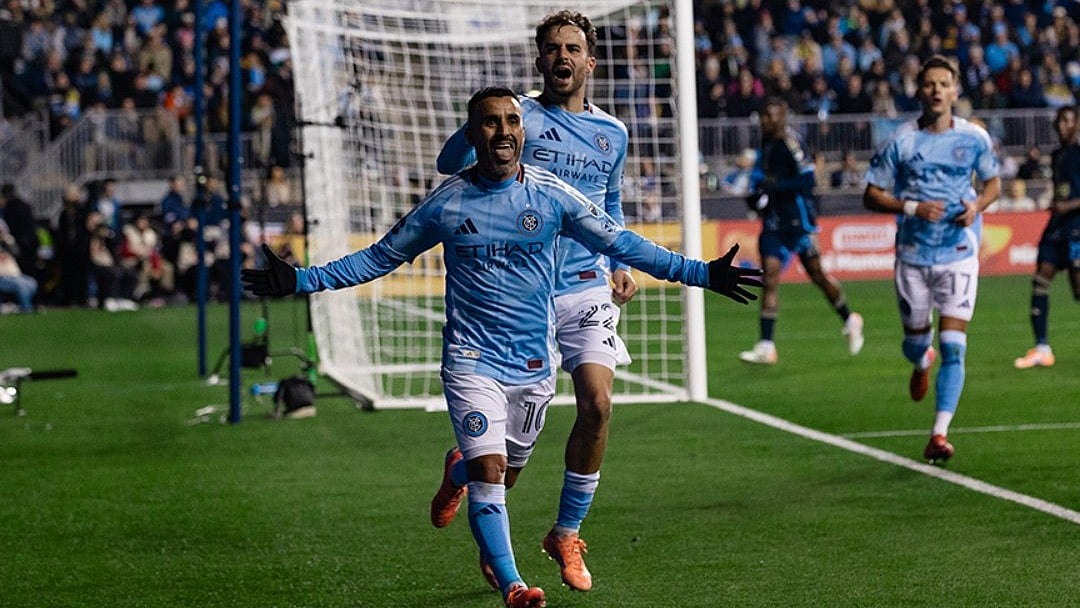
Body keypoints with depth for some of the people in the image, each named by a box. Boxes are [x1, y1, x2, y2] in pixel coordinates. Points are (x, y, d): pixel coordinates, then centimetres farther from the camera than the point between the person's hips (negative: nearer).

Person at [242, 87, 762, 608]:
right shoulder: (446, 203, -3)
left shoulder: (551, 195, -2)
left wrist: (701, 273, -1)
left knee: (507, 470, 13)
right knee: (488, 473, -17)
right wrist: (301, 280, -2)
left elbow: (622, 244, 4)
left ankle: (461, 471, 48)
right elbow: (379, 258, 6)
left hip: (534, 363, 2)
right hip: (472, 362, -2)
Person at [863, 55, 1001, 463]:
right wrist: (912, 207, -18)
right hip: (913, 255, 1)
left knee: (953, 347, -12)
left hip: (959, 254, -1)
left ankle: (939, 436, -12)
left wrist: (977, 206, -8)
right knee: (915, 340, 14)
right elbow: (871, 196, -1)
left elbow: (993, 183, 14)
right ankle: (923, 363, 53)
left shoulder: (975, 138, 0)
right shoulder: (901, 141, -4)